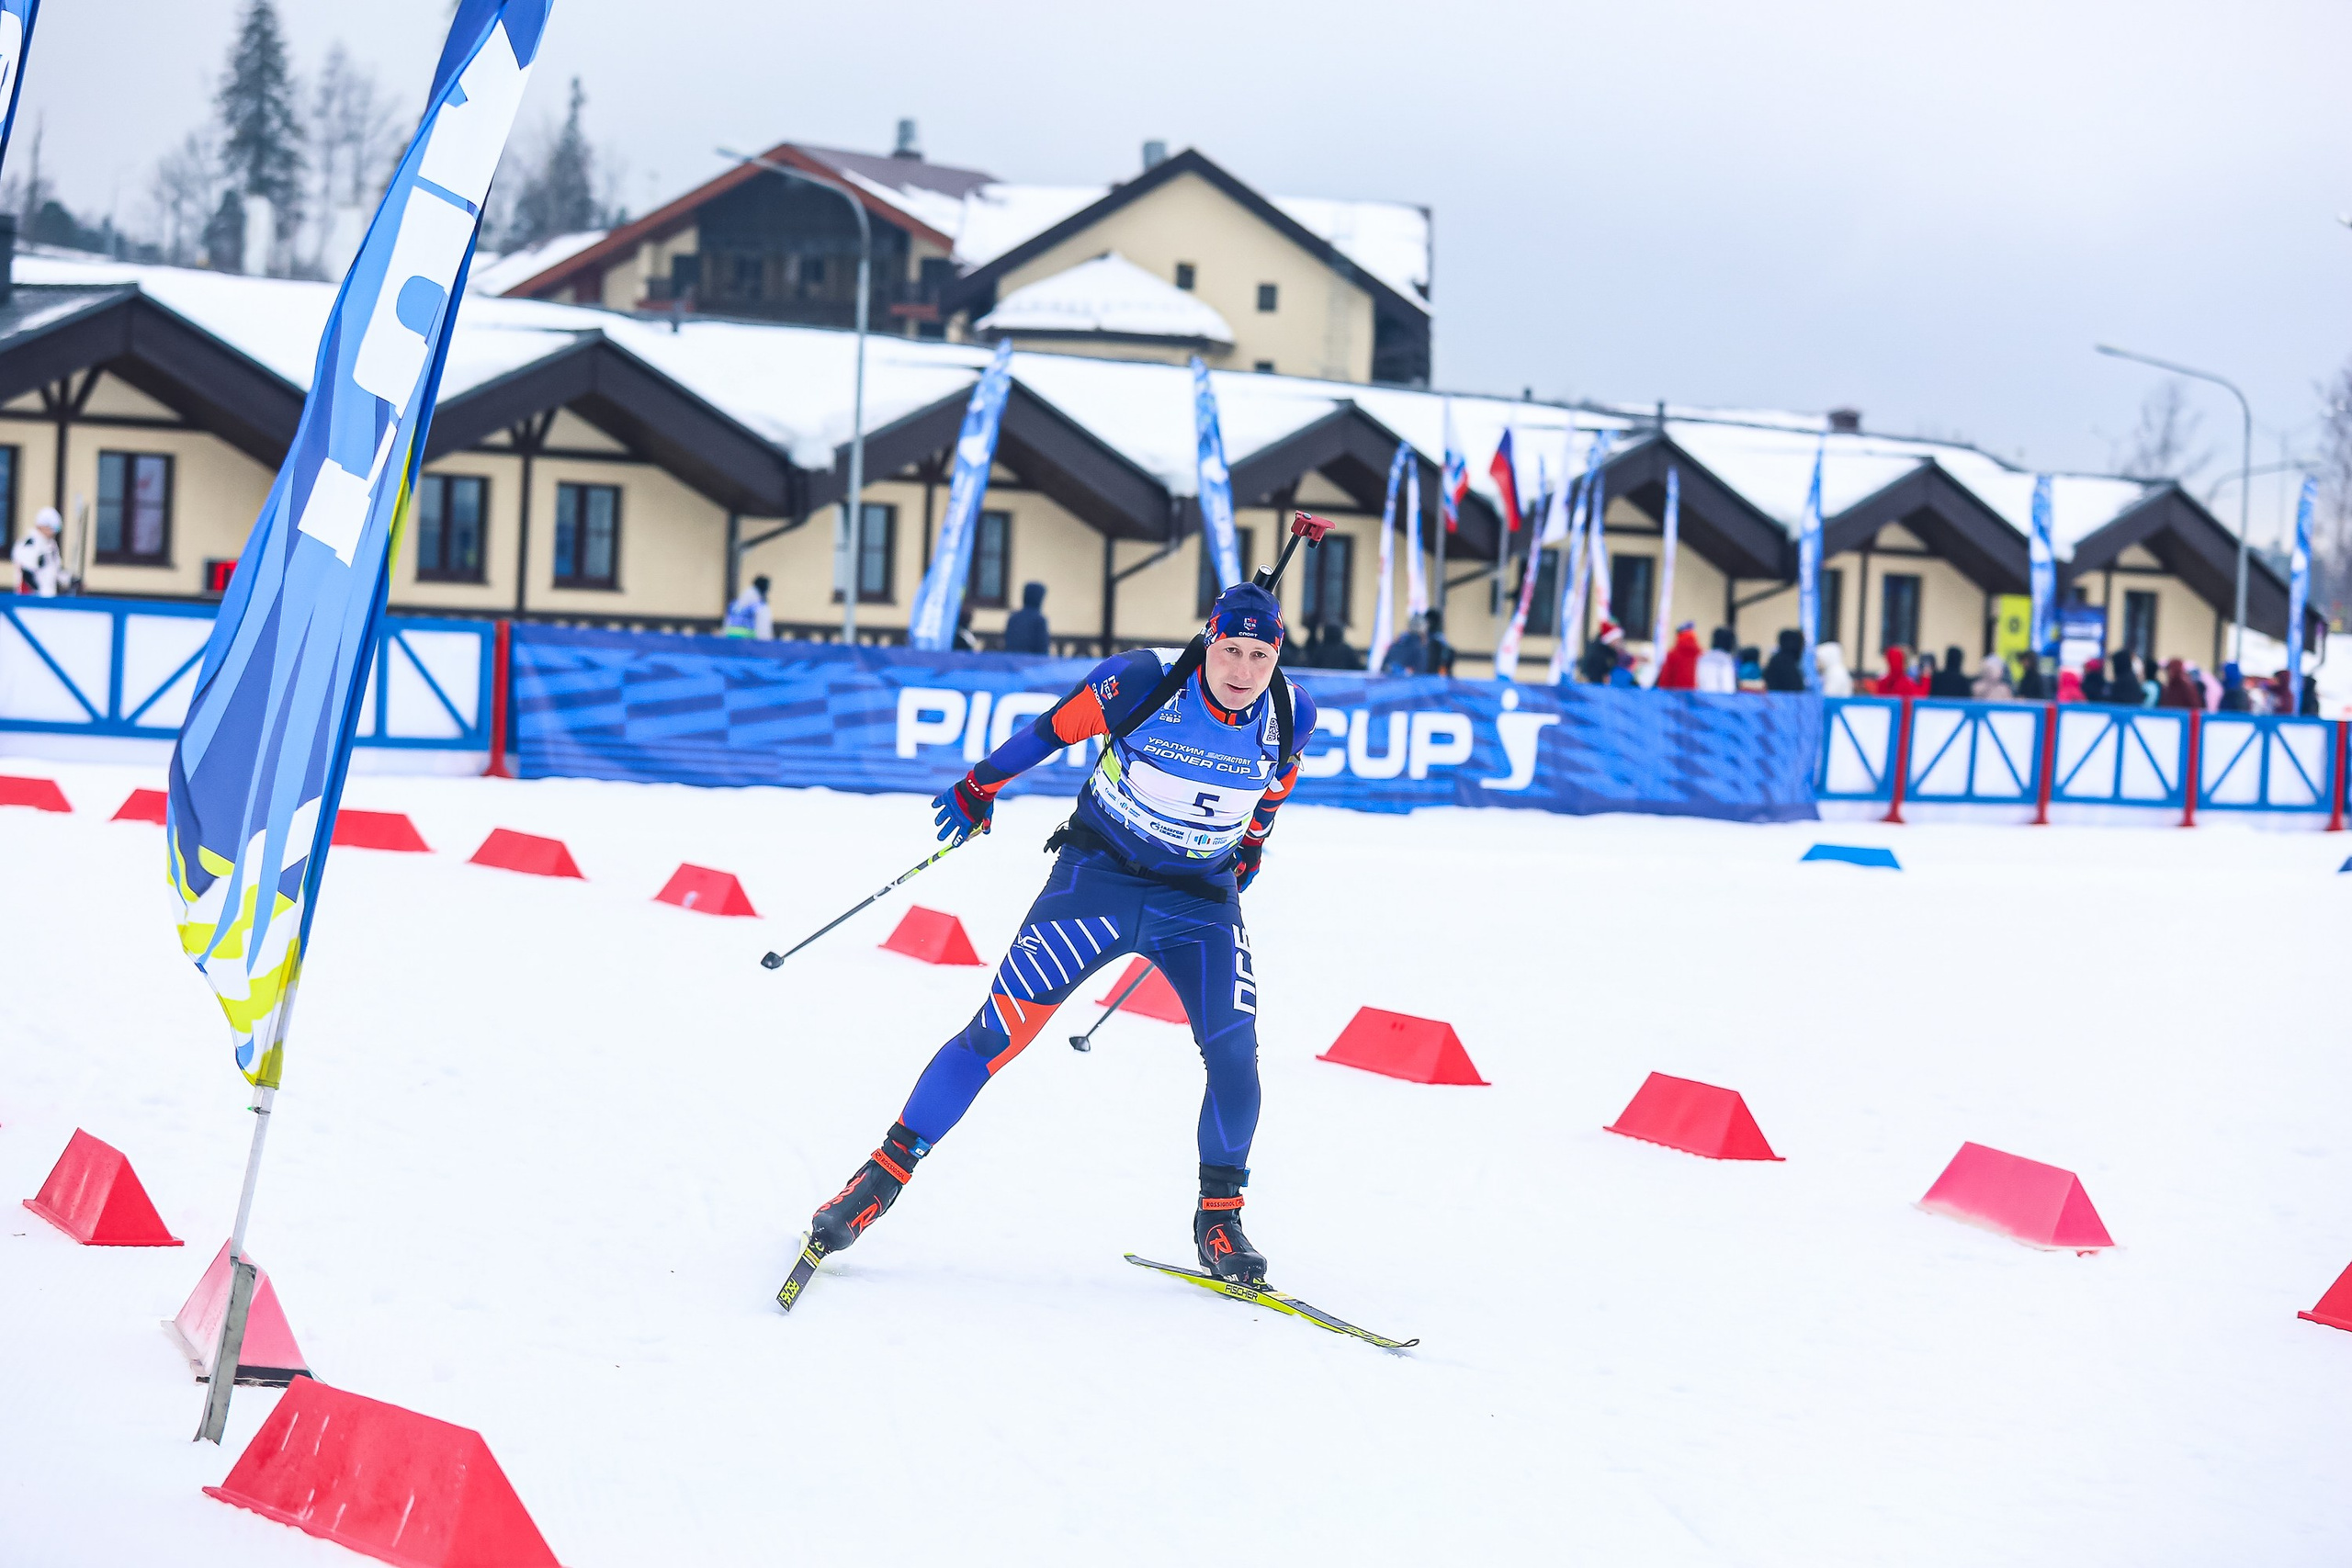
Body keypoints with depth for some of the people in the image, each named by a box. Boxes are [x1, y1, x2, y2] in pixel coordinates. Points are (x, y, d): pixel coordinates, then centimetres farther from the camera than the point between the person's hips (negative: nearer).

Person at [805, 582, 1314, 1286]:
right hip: (1099, 876, -2)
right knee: (1001, 1028, -8)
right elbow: (1055, 727, -3)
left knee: (1234, 1053, -14)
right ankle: (886, 1173, 2)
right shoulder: (1142, 682, -20)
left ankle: (1219, 1216, 5)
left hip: (1202, 899, 2)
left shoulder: (1292, 716, -10)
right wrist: (981, 785, 8)